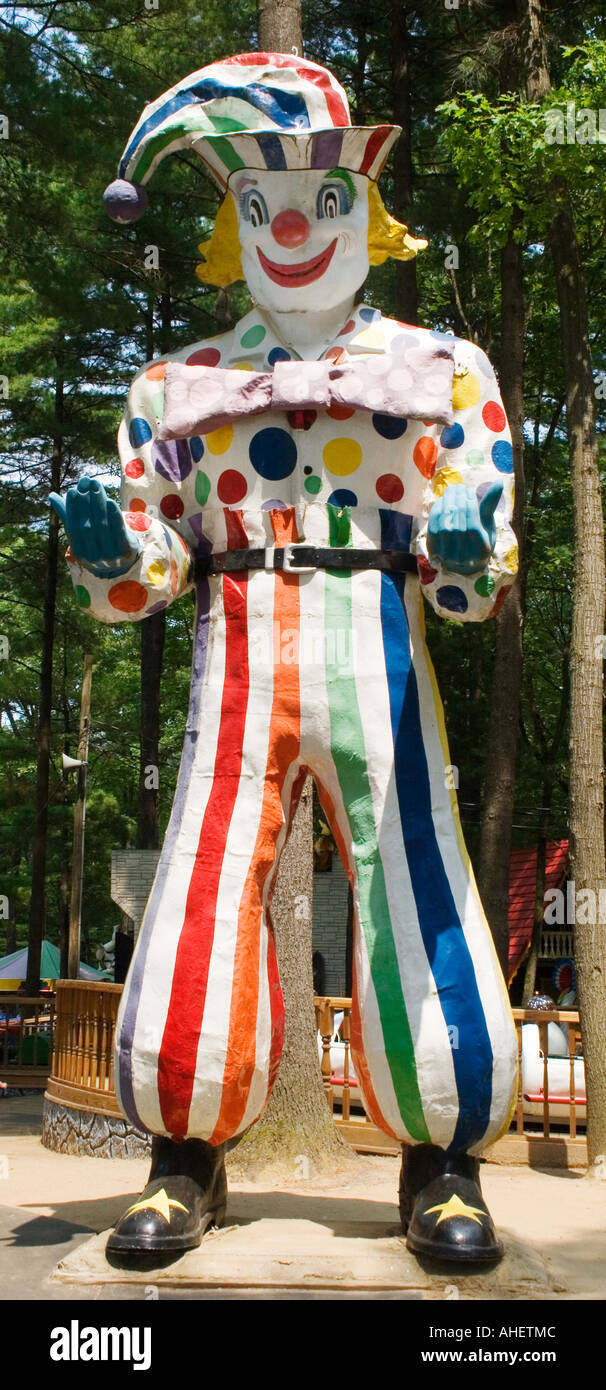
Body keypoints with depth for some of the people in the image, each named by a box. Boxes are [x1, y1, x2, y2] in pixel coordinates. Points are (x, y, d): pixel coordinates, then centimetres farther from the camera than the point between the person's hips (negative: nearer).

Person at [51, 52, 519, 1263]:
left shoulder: (438, 368, 14)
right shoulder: (180, 383, 17)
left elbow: (476, 581, 6)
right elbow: (143, 572, 10)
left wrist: (470, 561, -17)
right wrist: (107, 546, -12)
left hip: (379, 668, -1)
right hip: (237, 671, 1)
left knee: (423, 921, -7)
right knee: (196, 920, -5)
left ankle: (441, 1168, 13)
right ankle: (186, 1164, 14)